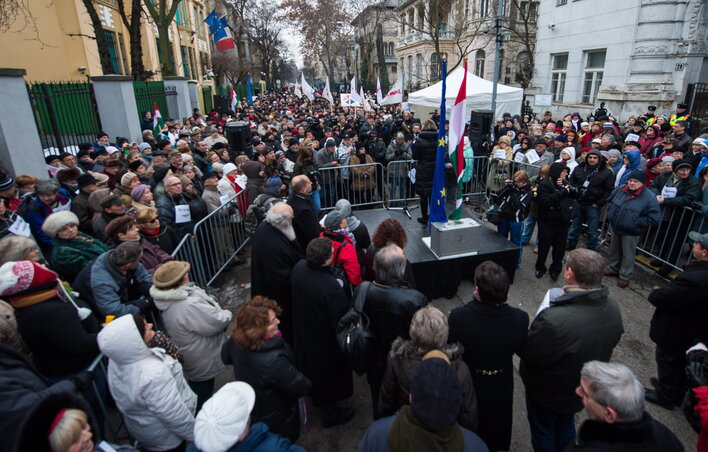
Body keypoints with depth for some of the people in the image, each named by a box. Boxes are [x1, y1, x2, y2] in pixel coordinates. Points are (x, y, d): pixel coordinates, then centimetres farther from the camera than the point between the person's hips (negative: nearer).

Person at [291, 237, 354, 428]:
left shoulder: (299, 268, -17)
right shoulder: (331, 287, -39)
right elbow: (340, 321, -27)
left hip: (302, 333, 7)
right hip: (325, 340, -7)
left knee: (312, 372, 31)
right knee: (329, 376, 20)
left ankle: (316, 399, 58)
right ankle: (330, 413, 44)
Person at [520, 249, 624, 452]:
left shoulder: (554, 321, -44)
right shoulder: (612, 307, -18)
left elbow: (529, 355, -29)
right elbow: (611, 341, 1)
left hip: (548, 392, -6)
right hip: (585, 388, 6)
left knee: (543, 431, 23)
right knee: (566, 426, 33)